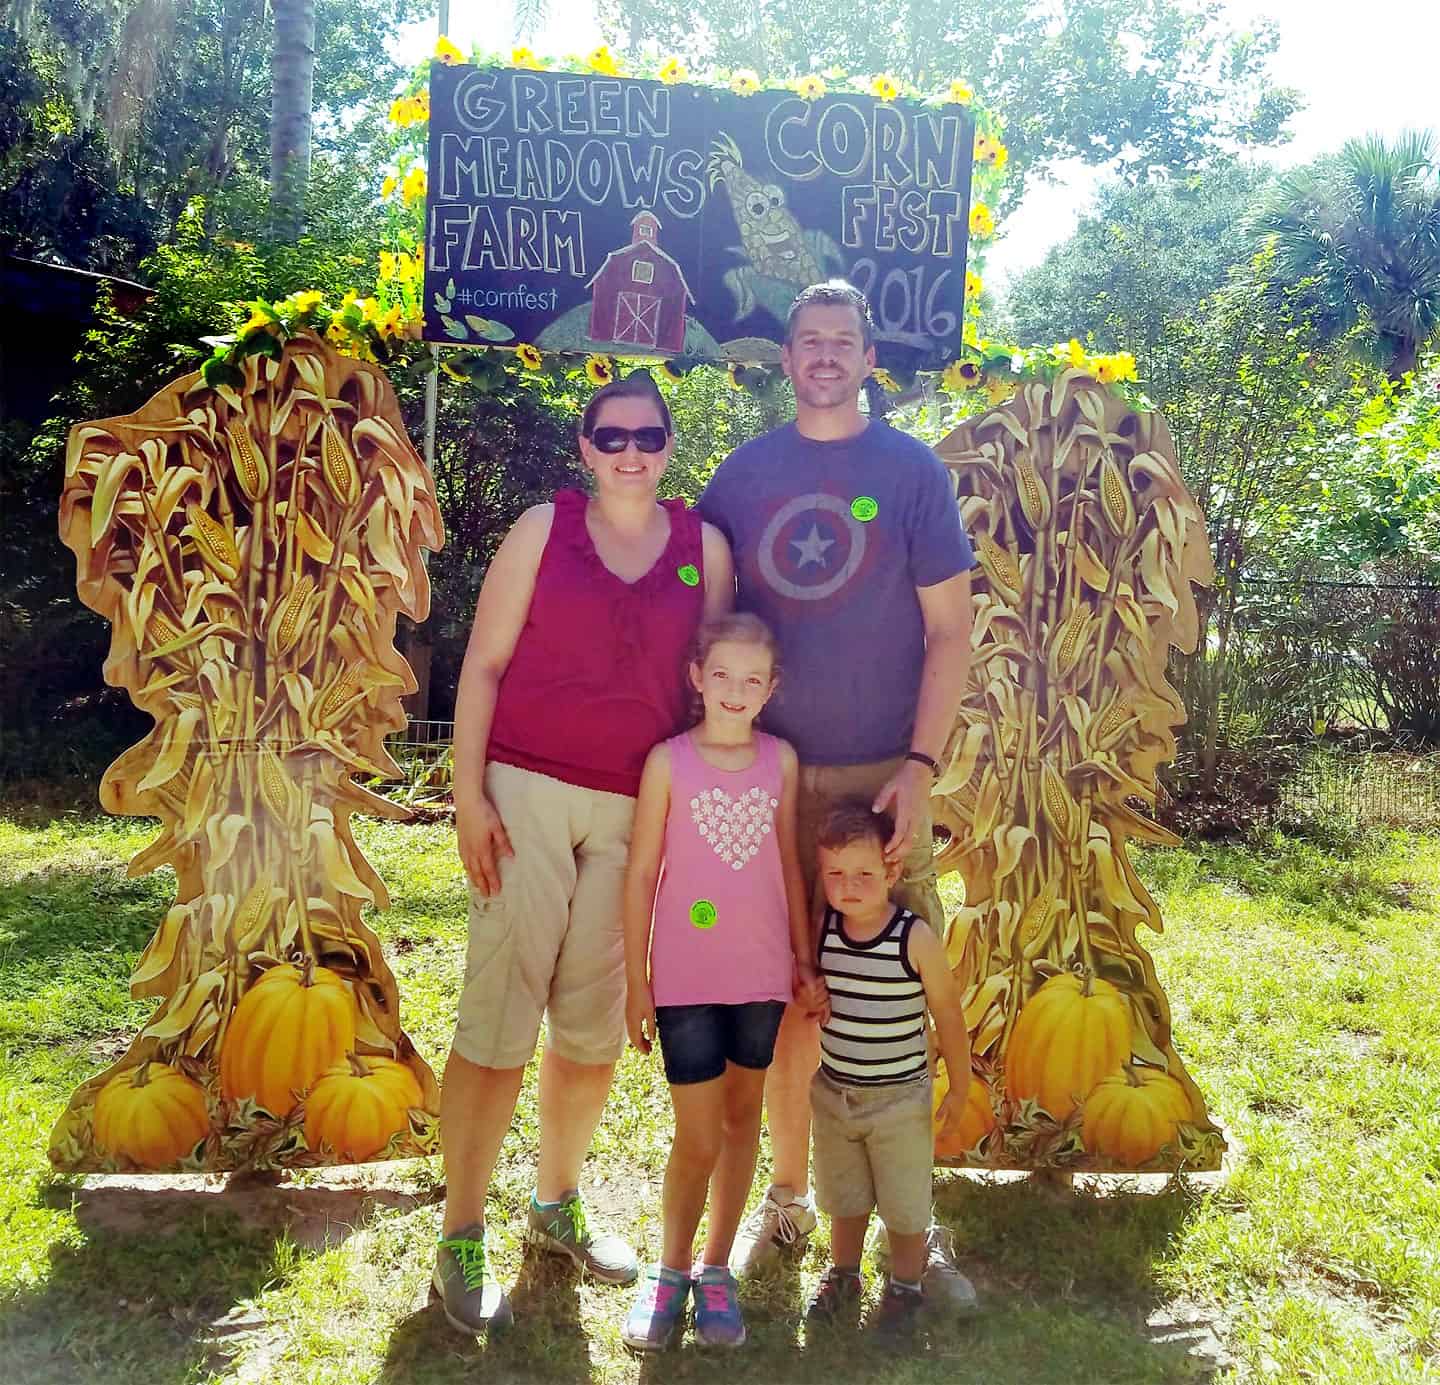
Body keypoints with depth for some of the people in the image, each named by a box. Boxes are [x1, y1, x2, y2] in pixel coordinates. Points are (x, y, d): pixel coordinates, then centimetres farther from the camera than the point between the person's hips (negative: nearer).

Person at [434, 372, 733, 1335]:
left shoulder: (706, 547, 7)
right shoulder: (543, 529, 2)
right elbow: (483, 664, 0)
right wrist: (470, 795, -7)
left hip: (638, 810, 3)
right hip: (528, 793, -2)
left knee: (597, 1021, 10)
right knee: (498, 1019, -2)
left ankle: (559, 1203, 31)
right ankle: (461, 1239, 13)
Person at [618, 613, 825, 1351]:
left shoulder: (781, 759, 1)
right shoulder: (669, 760, -8)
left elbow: (789, 861, 7)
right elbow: (642, 874, -5)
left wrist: (804, 957, 8)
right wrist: (636, 981, -4)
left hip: (762, 972, 3)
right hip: (686, 976, -3)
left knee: (743, 1118, 14)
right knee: (697, 1138, 2)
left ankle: (716, 1269, 30)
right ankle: (670, 1271, 25)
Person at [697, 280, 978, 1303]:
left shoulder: (912, 470, 1)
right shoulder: (742, 475, 8)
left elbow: (950, 631, -1)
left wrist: (921, 765, -10)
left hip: (881, 775, -2)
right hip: (767, 775, 2)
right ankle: (789, 1196, 26)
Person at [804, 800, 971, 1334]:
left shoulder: (916, 939, -21)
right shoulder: (821, 930, -10)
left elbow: (948, 1016, -9)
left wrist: (959, 1086, -3)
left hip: (900, 1100, -4)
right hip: (833, 1092, 4)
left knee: (904, 1204, 14)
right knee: (844, 1199, 22)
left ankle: (906, 1286, 36)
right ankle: (843, 1276, 44)